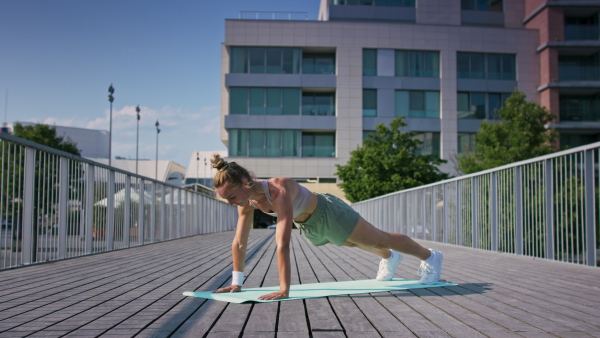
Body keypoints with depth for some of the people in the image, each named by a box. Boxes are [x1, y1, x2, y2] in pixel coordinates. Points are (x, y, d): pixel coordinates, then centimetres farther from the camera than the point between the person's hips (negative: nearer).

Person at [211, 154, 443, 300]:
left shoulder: (279, 191, -42)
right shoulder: (247, 200, -19)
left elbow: (283, 243, -48)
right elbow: (239, 242, -11)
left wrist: (284, 290, -50)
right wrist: (236, 283, -10)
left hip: (330, 214, -8)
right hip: (310, 227, 8)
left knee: (381, 240, 13)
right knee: (356, 243, 34)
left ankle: (430, 257, 39)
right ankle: (389, 258, 66)